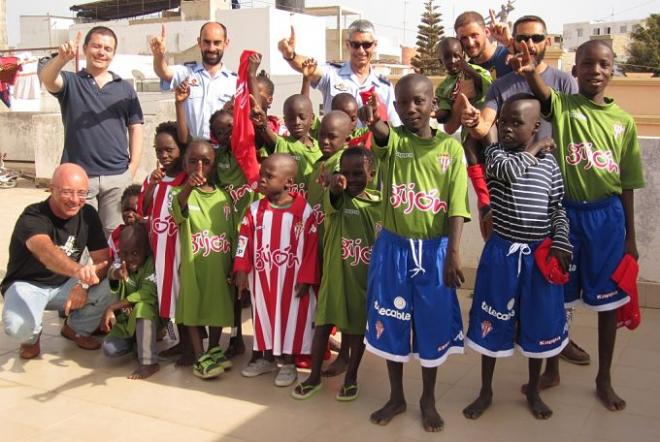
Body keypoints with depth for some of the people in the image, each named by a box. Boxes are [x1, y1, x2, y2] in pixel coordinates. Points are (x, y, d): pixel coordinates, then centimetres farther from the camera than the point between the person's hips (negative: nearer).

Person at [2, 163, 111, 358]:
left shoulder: (88, 214, -11)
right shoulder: (33, 217, -28)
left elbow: (103, 259, -10)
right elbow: (45, 250, -51)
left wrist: (84, 285, -32)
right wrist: (78, 269, -72)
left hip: (65, 284, 4)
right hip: (27, 284, -4)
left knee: (103, 290, -25)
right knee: (18, 326, -35)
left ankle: (75, 329, 8)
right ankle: (32, 337, 6)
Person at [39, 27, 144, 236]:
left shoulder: (125, 88, 11)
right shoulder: (70, 82, 5)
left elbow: (136, 129, 10)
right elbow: (47, 79, -17)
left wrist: (132, 169, 0)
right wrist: (61, 58, -39)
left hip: (118, 177, 1)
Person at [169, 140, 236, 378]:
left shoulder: (224, 196, 4)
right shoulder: (182, 193, -8)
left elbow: (232, 234, 9)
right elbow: (176, 210, -34)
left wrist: (235, 266, 5)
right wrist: (189, 187, -53)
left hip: (220, 266, 4)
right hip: (193, 265, -3)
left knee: (219, 307, 13)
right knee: (194, 308, 4)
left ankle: (214, 350, 30)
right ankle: (200, 357, 14)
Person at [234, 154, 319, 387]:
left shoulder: (304, 211, -12)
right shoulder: (255, 209, -1)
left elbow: (311, 248, -10)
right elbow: (245, 241, 1)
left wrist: (306, 278, -11)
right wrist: (241, 271, -4)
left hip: (292, 278, -4)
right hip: (262, 276, 4)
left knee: (291, 318, 4)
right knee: (264, 315, 14)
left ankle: (288, 363, 18)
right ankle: (267, 357, 31)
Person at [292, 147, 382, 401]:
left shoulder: (380, 204, -2)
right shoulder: (337, 197, -8)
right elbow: (333, 196, -34)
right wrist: (335, 186, -57)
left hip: (366, 278, 1)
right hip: (334, 274, -1)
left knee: (358, 328, 11)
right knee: (323, 324, 5)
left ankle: (351, 378, 27)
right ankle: (314, 376, 21)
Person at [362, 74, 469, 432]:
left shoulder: (450, 146, -4)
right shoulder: (393, 140, -3)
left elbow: (456, 205, -8)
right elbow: (382, 134, -30)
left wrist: (453, 254, -17)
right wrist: (373, 122, -54)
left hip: (434, 249, 0)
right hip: (393, 247, 1)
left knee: (433, 323, 10)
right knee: (391, 322, 11)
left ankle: (428, 399, 30)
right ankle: (396, 397, 30)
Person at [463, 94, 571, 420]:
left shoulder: (549, 162, 2)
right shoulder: (496, 152, -4)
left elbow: (556, 208, 5)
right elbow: (509, 170, -26)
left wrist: (560, 244, -8)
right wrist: (534, 149, -10)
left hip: (540, 253, 2)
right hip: (502, 251, -1)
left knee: (540, 322, 12)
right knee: (493, 321, 9)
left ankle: (533, 390, 33)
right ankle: (486, 391, 26)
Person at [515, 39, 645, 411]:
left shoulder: (624, 121, 3)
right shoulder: (563, 106, -3)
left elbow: (627, 184, 6)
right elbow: (543, 93, -29)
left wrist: (631, 236, 7)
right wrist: (530, 71, -52)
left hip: (606, 216, 2)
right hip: (565, 212, -2)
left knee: (608, 299, 10)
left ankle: (604, 379, 27)